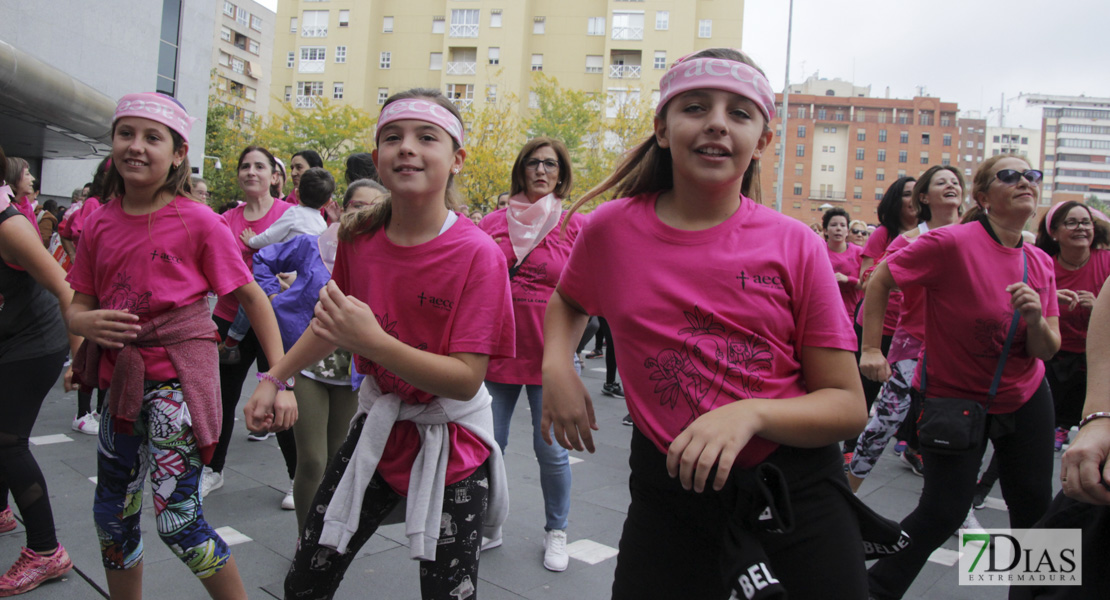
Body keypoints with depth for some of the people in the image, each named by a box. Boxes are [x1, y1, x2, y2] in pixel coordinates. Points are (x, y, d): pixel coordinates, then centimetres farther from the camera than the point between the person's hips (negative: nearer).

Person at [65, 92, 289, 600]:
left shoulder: (197, 221, -9)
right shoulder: (99, 223, 5)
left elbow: (251, 296, -7)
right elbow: (77, 305, 10)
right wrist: (87, 322, -16)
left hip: (178, 376, -6)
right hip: (122, 377, 6)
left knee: (177, 520, -8)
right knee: (112, 514, 18)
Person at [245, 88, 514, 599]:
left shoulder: (477, 253, -21)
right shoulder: (358, 238, -5)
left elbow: (466, 378, -24)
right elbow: (332, 323, 14)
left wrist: (372, 341, -32)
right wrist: (274, 378, 13)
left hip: (449, 446, -4)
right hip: (377, 423, 5)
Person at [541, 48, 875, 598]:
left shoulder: (794, 245, -9)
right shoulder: (610, 229, -5)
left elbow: (847, 406, -6)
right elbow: (568, 302, 17)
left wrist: (750, 413, -25)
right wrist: (556, 367, -3)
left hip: (797, 489, 0)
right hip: (669, 492, 1)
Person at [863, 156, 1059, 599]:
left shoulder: (1041, 263, -1)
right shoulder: (953, 242, -21)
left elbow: (1048, 350, 0)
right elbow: (879, 280, -14)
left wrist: (1036, 319, -22)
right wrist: (870, 349, -15)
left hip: (1025, 398, 6)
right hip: (952, 395, -6)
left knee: (1033, 506, 12)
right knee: (943, 512, -4)